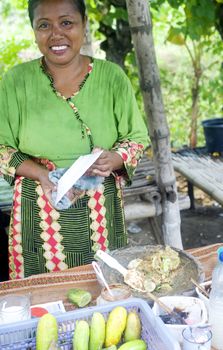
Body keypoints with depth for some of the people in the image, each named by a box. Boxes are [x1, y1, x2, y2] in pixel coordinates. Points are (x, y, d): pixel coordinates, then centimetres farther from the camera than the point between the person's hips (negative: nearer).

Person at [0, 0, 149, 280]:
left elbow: (137, 138, 5)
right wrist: (42, 174, -17)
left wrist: (115, 159, -17)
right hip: (39, 219, 0)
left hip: (102, 212, 1)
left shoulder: (112, 76, -2)